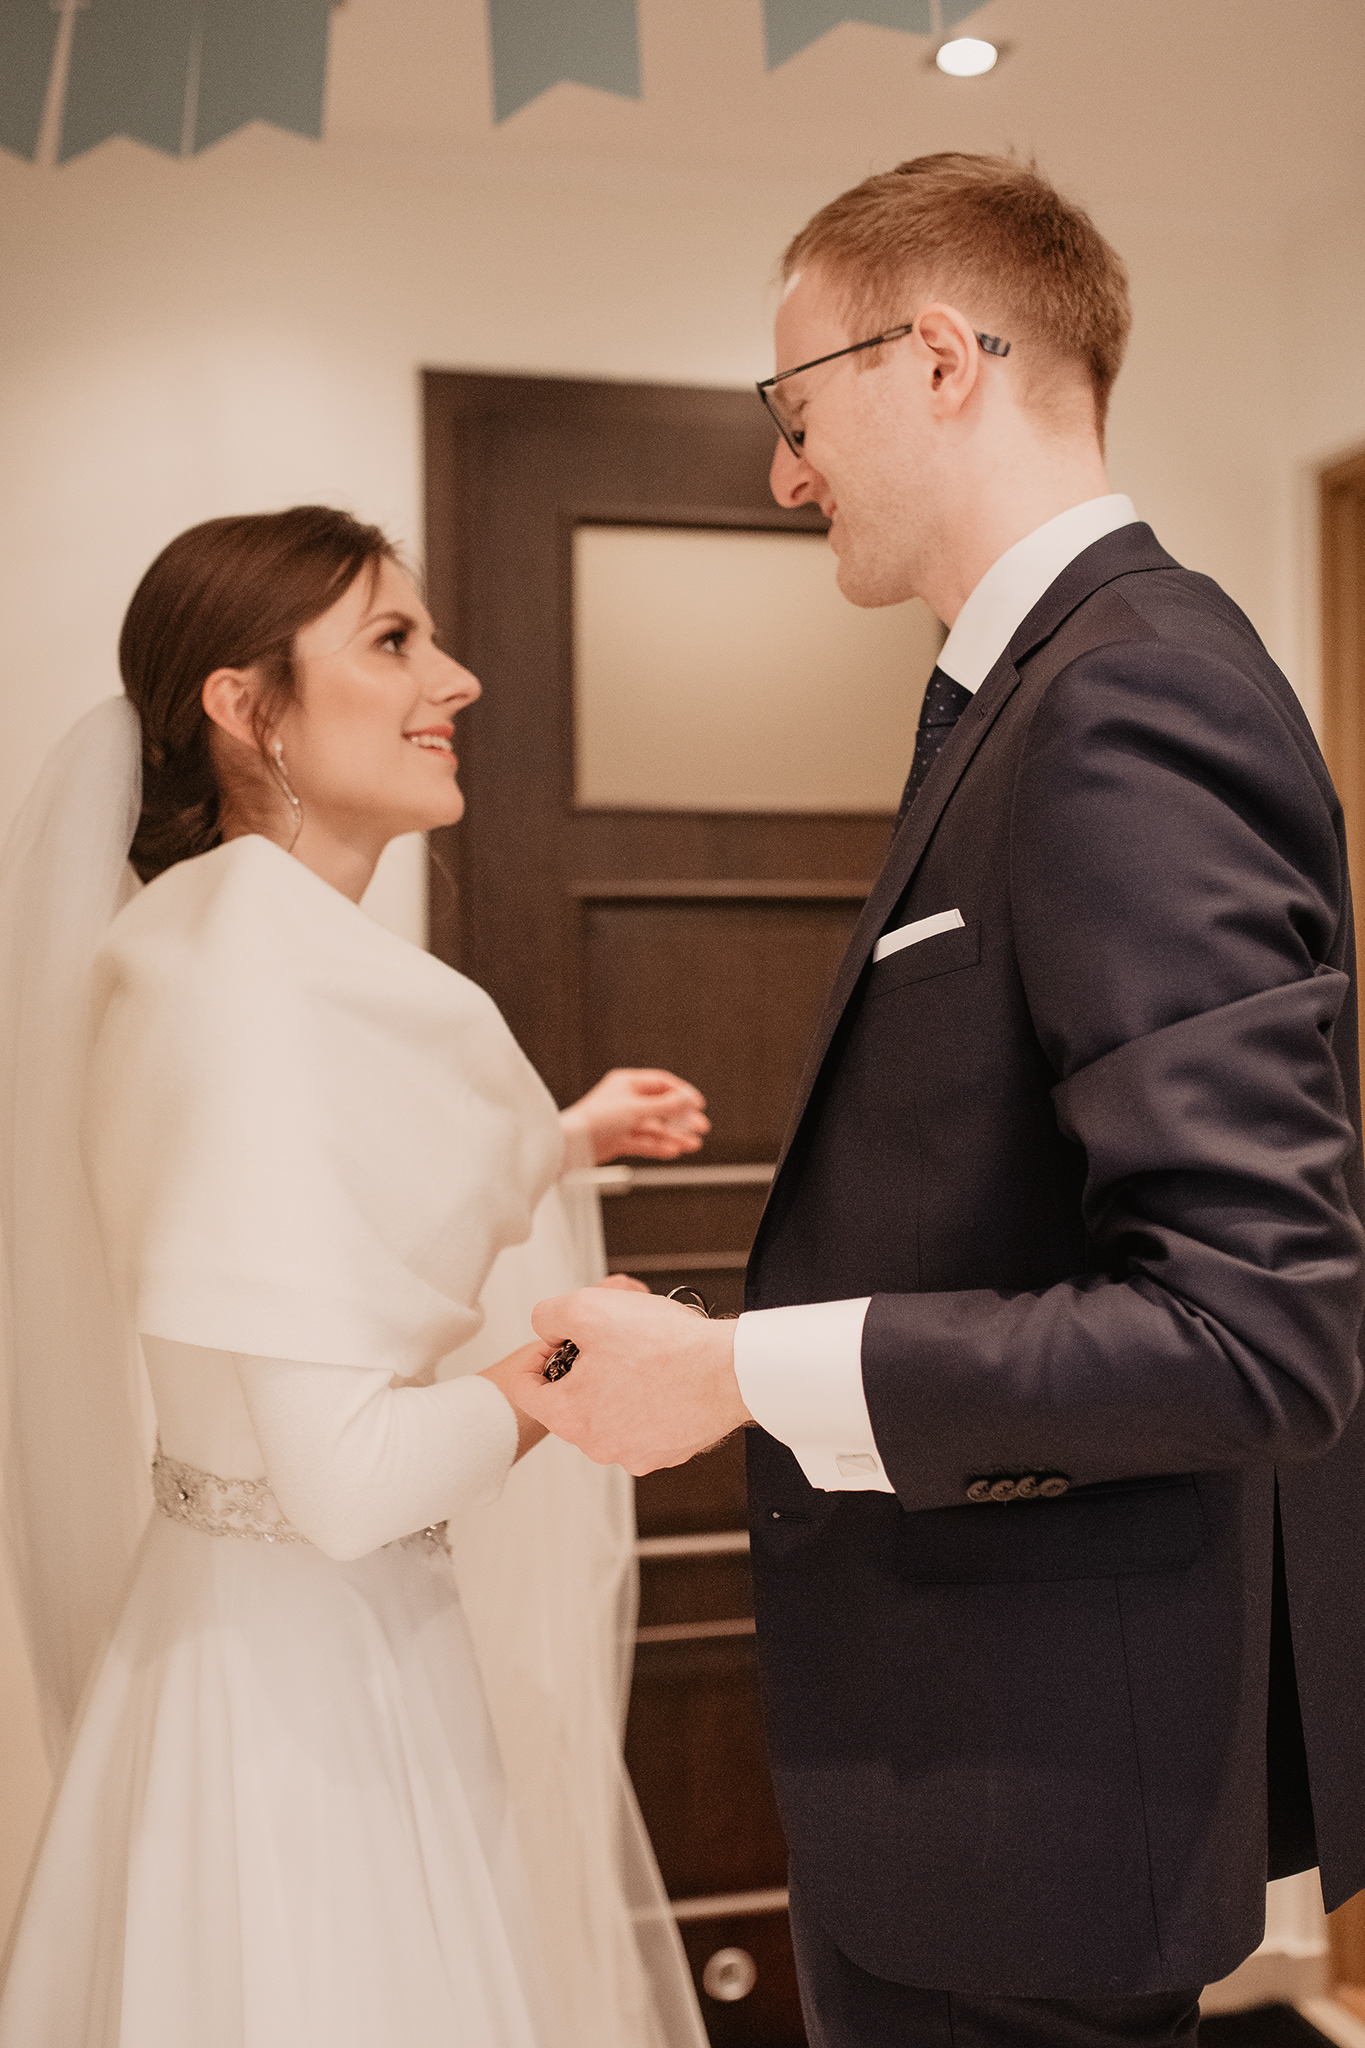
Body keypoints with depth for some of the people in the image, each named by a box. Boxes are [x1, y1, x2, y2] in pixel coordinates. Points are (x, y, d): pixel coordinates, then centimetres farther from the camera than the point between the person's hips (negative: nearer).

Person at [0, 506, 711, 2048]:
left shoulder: (296, 952, 5)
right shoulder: (246, 982, -24)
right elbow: (346, 1476, -28)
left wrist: (564, 1140, 13)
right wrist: (568, 1358, -11)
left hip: (365, 1631, 9)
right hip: (295, 1673, -9)